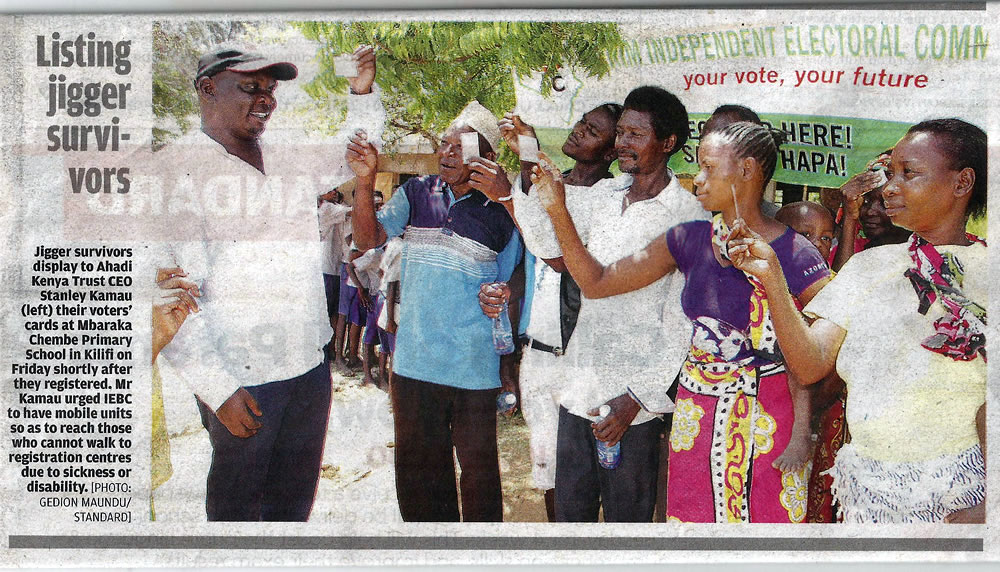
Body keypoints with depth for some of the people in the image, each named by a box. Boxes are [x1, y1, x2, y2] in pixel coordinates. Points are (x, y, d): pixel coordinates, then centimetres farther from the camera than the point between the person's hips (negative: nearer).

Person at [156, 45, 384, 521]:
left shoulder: (286, 162, 8)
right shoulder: (177, 171, -11)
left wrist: (362, 94, 7)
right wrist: (219, 388, -20)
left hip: (311, 369, 6)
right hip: (241, 381, -6)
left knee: (295, 499, 18)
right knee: (237, 504, 10)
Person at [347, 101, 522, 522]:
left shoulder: (501, 212, -4)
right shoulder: (416, 193, 4)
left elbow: (512, 280, 6)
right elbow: (369, 238, -4)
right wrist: (365, 180, -17)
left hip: (473, 365, -3)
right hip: (414, 359, 3)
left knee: (477, 462, 11)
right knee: (416, 462, 15)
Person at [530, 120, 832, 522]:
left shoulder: (791, 253, -13)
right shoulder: (690, 240, 2)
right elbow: (596, 282, 4)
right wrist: (558, 212, -5)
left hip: (765, 423, -4)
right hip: (695, 417, 5)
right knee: (693, 514, 13)